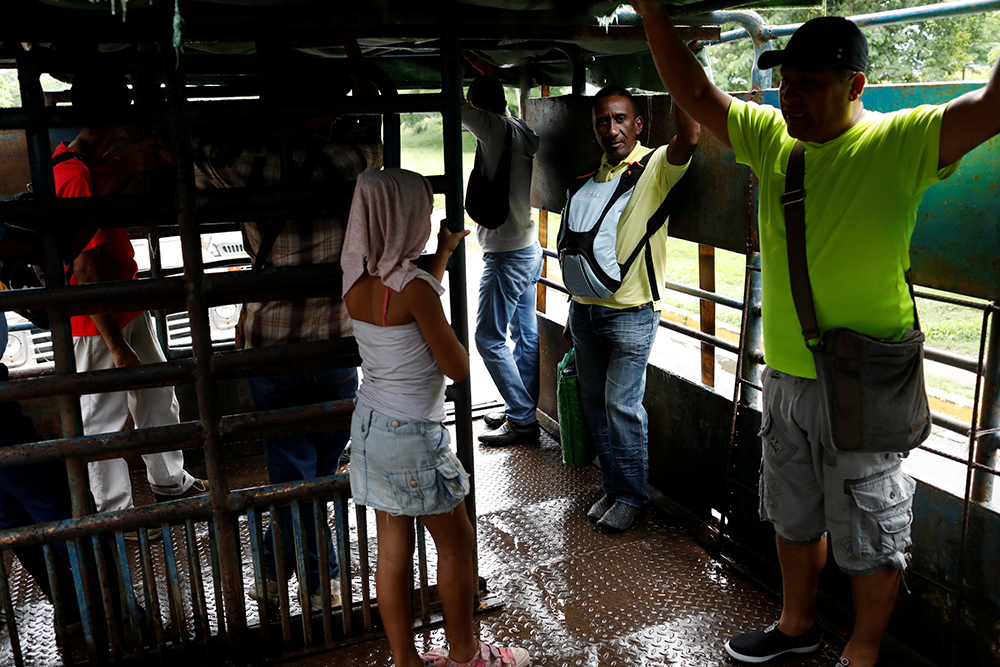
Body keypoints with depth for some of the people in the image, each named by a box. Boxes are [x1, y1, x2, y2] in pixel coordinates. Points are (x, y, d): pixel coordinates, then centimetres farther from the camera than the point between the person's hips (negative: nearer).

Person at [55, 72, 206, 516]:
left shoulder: (95, 162, 4)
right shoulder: (75, 178, -25)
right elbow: (85, 272, -26)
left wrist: (130, 166, 5)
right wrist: (117, 347, -23)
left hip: (129, 305, 10)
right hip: (98, 321, -10)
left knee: (157, 395, 20)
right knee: (104, 418, 6)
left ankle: (170, 483, 37)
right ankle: (115, 512, 22)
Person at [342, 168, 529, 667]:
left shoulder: (357, 280, -1)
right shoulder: (413, 288, -24)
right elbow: (457, 368, -17)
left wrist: (444, 252, 27)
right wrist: (448, 332, 2)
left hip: (369, 423, 8)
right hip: (412, 437, -7)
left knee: (393, 549, 16)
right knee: (457, 542, 13)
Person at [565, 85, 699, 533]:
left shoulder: (655, 168, -7)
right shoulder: (591, 179, 12)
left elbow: (688, 138, -30)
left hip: (630, 314, -6)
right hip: (584, 309, 7)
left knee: (621, 405, -4)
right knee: (595, 402, 12)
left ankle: (631, 496, 14)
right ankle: (612, 488, 27)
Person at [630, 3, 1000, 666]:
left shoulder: (899, 143, -14)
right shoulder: (772, 138, 3)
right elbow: (697, 95, 9)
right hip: (785, 378, 6)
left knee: (870, 537, 10)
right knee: (795, 517, 24)